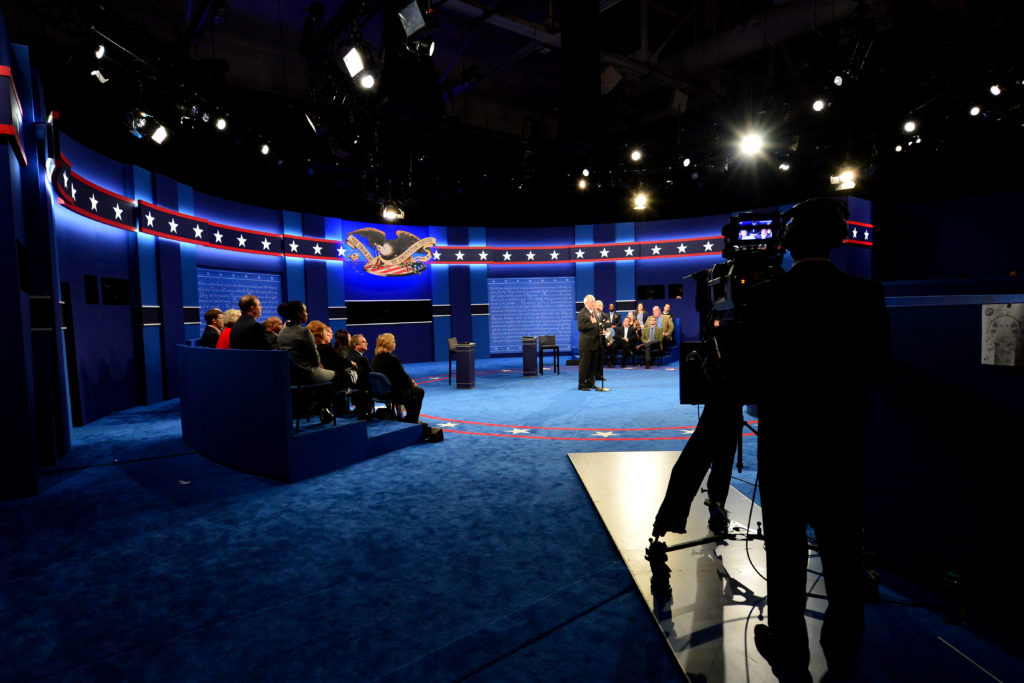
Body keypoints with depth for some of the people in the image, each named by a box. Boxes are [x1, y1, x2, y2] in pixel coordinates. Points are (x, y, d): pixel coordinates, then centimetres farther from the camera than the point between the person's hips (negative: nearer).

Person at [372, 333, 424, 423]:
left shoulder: (376, 358, 2)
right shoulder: (393, 359, -24)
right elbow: (403, 376, -15)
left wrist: (410, 380, 10)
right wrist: (411, 382, 6)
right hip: (394, 393, -9)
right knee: (419, 392, 16)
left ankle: (409, 419, 34)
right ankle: (412, 421, 26)